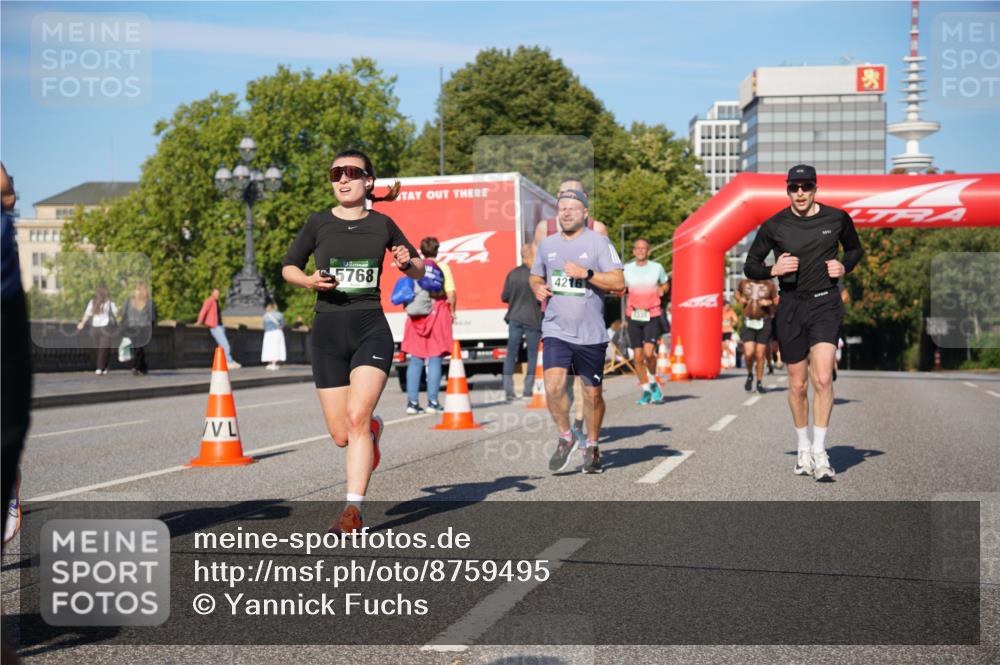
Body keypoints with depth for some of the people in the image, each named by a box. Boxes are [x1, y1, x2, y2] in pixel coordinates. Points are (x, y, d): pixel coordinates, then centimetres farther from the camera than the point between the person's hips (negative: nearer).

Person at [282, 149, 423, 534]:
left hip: (371, 328, -1)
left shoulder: (382, 225, 7)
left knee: (357, 416, -20)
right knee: (341, 436, 1)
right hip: (328, 331, 1)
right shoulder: (319, 223, 4)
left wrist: (407, 262, -4)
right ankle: (374, 429, 37)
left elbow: (419, 271, 18)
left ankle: (353, 509, -13)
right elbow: (288, 267, 15)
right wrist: (309, 281, -6)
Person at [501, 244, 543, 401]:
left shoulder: (512, 274, 1)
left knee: (511, 354, 10)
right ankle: (527, 389, 6)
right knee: (532, 355, 7)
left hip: (515, 318, 4)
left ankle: (508, 389, 6)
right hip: (532, 319, -4)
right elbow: (540, 297, -15)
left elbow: (504, 296, 5)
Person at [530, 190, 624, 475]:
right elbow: (535, 275, 24)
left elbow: (618, 282, -9)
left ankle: (592, 446, 29)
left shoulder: (598, 242, -3)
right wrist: (537, 287, 2)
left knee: (592, 393, 7)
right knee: (553, 386, -16)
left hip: (591, 333, -2)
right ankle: (566, 437, 8)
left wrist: (586, 273, -20)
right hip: (555, 330, 2)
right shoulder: (547, 244, 10)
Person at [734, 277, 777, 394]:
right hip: (748, 322, 1)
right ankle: (750, 375, 17)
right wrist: (740, 299, 3)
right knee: (748, 353, -12)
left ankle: (759, 383, 18)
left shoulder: (770, 285, 0)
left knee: (760, 355, 4)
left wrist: (769, 302, -14)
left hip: (764, 322, -1)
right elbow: (737, 293, 24)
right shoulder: (744, 283, 6)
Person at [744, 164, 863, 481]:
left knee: (823, 378, -17)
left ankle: (819, 452, -7)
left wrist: (844, 266, -2)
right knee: (797, 384, 8)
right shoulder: (773, 226, -2)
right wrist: (773, 270, -15)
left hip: (826, 304, -1)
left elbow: (855, 249, 20)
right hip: (791, 306, 1)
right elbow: (750, 267, 5)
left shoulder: (837, 219, 1)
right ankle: (803, 448, 27)